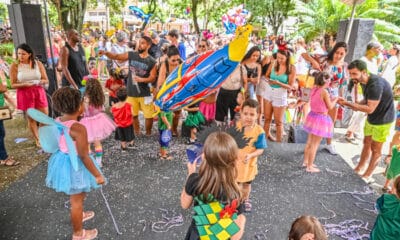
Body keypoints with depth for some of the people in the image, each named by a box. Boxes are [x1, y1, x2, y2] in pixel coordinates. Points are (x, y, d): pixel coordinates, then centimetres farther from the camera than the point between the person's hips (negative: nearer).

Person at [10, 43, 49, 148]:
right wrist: (25, 84, -21)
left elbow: (46, 80, 3)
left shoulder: (38, 64, 1)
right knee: (31, 118, 6)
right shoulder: (14, 66, -4)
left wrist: (38, 82, -18)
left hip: (39, 92, 2)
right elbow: (13, 84, -4)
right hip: (25, 94, -1)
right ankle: (37, 140, 20)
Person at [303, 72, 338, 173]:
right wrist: (335, 99, 4)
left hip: (313, 116, 8)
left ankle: (306, 161, 34)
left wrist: (330, 99, 15)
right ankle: (310, 166, 11)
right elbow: (330, 107, -12)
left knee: (309, 142, 21)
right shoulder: (324, 92, -20)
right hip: (321, 119, -8)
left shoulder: (313, 89, 1)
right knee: (314, 145, 1)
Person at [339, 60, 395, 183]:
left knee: (376, 148, 7)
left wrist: (348, 103, -30)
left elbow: (370, 108, -30)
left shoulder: (375, 84, -31)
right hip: (371, 118, 8)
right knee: (367, 143, 18)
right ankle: (358, 169, 33)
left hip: (382, 120, -8)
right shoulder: (364, 81, -4)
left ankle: (368, 175, 22)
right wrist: (357, 105, -11)